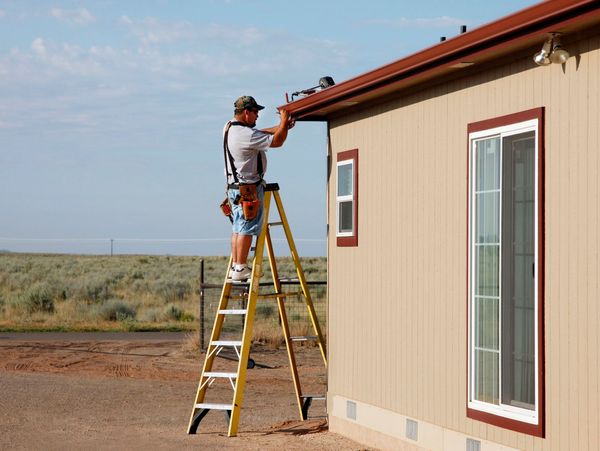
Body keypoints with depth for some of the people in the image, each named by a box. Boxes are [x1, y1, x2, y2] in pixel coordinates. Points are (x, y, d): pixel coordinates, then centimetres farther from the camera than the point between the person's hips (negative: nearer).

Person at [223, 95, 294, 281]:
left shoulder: (229, 128, 10)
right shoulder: (246, 134, -20)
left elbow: (261, 134, 18)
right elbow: (276, 141, -17)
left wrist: (282, 126, 11)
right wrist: (284, 121, -4)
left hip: (234, 187, 10)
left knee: (238, 228, 13)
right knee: (247, 229, -6)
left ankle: (235, 266, 15)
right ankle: (241, 269, -6)